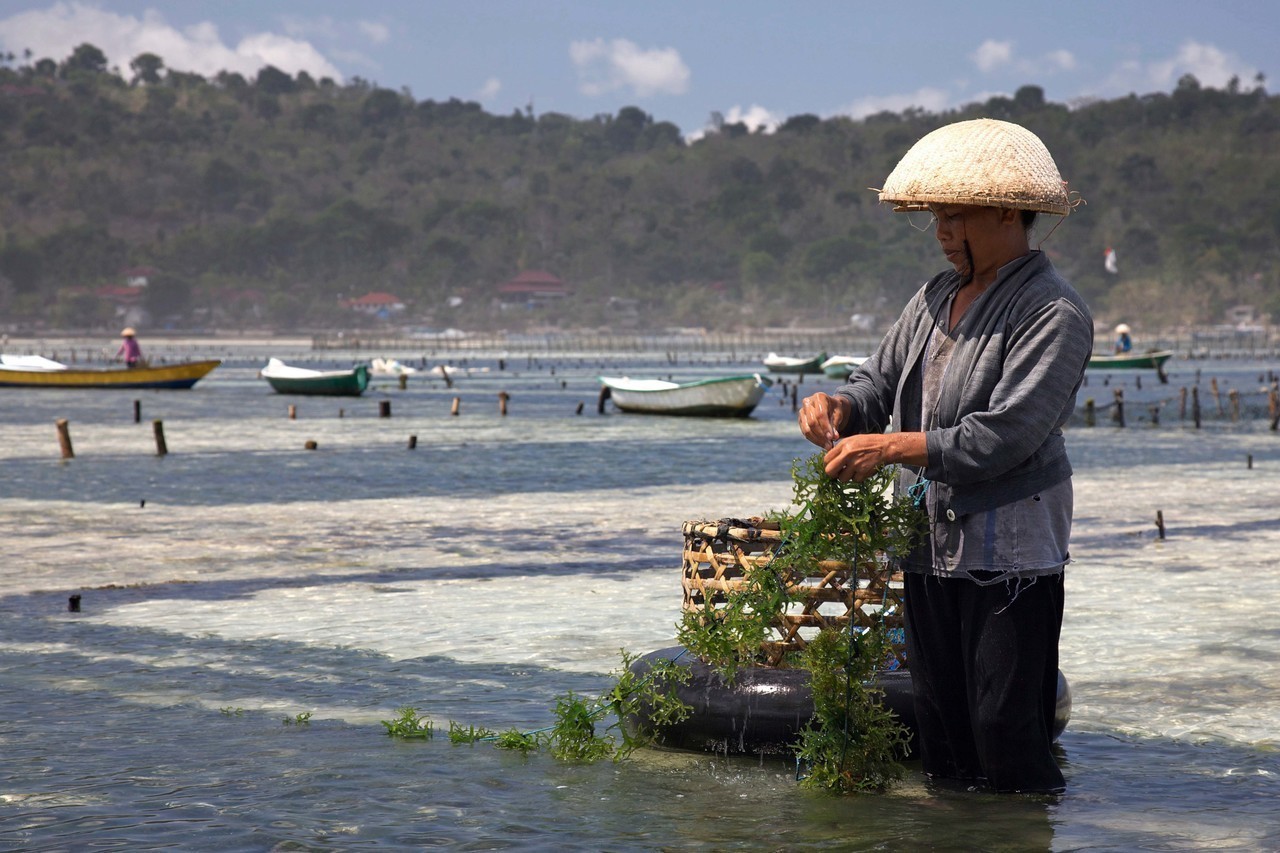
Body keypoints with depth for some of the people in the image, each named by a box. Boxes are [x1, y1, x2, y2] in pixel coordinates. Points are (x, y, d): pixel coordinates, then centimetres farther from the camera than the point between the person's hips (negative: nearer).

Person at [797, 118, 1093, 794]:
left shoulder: (1054, 314, -12)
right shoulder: (936, 298, 14)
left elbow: (1004, 436, -21)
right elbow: (881, 382, 21)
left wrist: (890, 447, -19)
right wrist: (840, 405, -3)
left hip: (1007, 556, -8)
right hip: (929, 548, 8)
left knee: (1006, 735, -8)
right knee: (939, 731, 12)